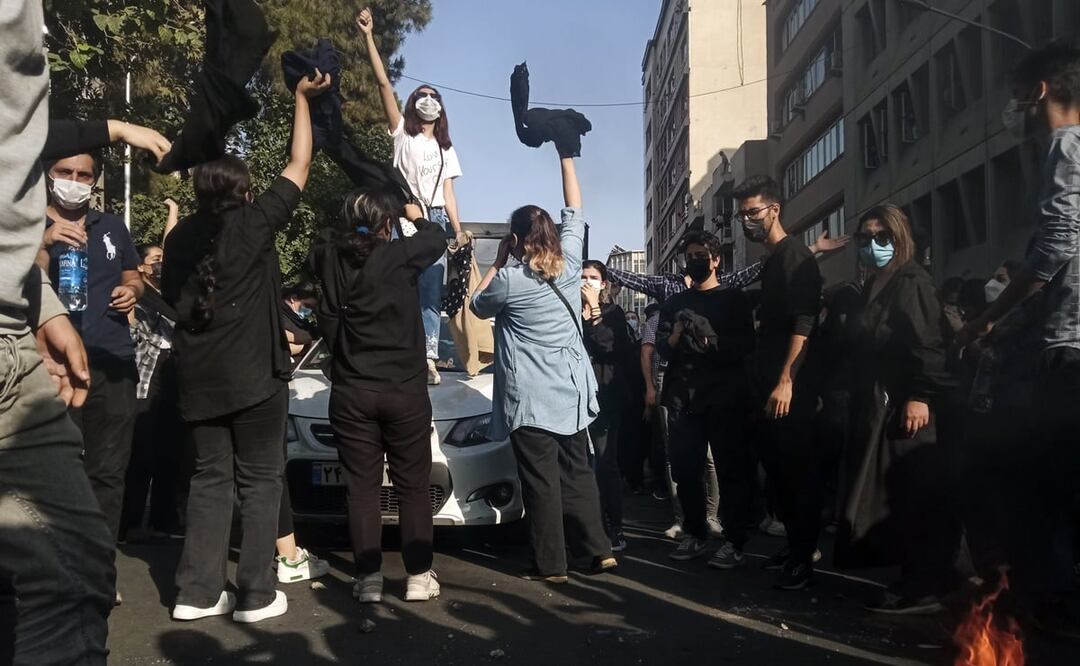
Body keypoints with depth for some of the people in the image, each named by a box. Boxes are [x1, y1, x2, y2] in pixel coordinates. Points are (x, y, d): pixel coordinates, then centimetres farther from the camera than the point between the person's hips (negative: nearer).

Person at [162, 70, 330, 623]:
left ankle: (197, 592, 13)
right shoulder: (252, 222, -7)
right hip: (254, 374, -5)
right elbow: (299, 165, 0)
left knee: (210, 479, 12)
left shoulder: (181, 236, 7)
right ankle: (255, 596, 6)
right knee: (259, 481, 3)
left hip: (197, 377, 5)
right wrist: (302, 98, 10)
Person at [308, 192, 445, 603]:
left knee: (361, 487, 6)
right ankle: (418, 576, 9)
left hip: (351, 394, 2)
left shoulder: (330, 259, 0)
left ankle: (369, 578, 5)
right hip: (404, 390, -2)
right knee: (413, 485, 7)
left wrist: (348, 232, 31)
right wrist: (417, 217, 29)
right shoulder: (397, 255, -9)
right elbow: (437, 239, 10)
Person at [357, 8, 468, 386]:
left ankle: (428, 358, -3)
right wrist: (369, 37, -8)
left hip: (435, 221, 3)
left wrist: (458, 229, 2)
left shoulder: (445, 148, 21)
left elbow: (448, 191, 14)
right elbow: (384, 84, 0)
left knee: (432, 291, -2)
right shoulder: (403, 134, 9)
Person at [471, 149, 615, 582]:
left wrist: (498, 261, 13)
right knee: (578, 473, 14)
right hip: (572, 393, 5)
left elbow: (479, 306, 9)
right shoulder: (570, 265, 2)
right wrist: (566, 157, 22)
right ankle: (600, 550, 16)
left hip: (530, 399, -5)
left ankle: (550, 565, 2)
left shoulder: (510, 280, -10)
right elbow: (575, 212, 16)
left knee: (541, 481, -1)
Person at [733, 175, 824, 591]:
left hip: (792, 388, -9)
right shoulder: (771, 262, 18)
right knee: (777, 466, 14)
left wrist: (786, 381, -27)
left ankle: (803, 557, 4)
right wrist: (763, 383, 17)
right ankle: (795, 546, 24)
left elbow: (803, 324, -20)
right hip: (770, 385, 9)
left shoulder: (795, 257, -10)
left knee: (798, 470, -3)